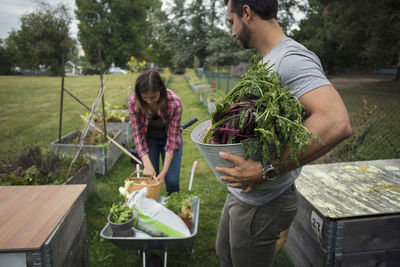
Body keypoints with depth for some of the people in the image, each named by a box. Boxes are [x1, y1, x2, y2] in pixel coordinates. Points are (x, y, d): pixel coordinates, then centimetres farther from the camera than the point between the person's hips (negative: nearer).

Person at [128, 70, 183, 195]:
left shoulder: (175, 103, -32)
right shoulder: (133, 101, -26)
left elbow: (172, 137, -25)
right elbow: (137, 133, -18)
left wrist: (164, 171, -25)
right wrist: (147, 164, -27)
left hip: (168, 138, -1)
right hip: (149, 139, 1)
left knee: (172, 180, -6)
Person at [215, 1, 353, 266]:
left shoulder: (292, 58, -23)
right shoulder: (267, 61, 8)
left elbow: (337, 123, -38)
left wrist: (266, 171, -35)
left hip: (262, 203, -9)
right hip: (241, 192, 9)